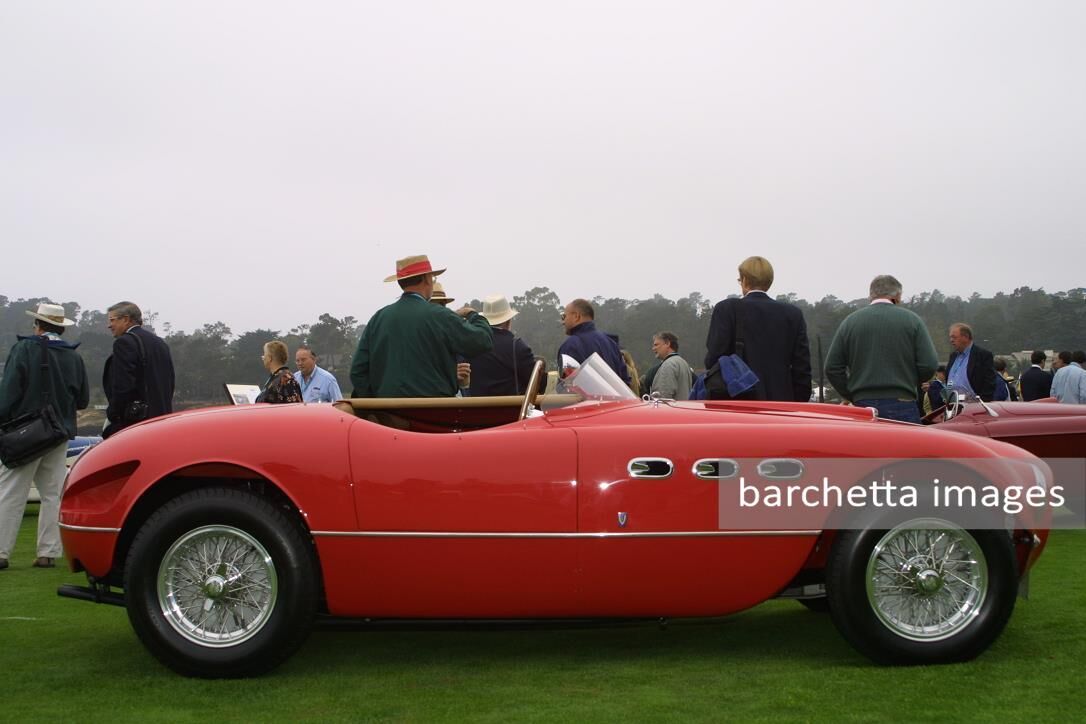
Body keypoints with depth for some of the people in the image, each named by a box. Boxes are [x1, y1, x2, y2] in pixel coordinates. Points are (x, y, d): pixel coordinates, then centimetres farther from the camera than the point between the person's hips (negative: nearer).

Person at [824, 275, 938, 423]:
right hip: (902, 405, -2)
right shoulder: (911, 319, 2)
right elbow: (929, 365, -3)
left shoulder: (850, 321, 6)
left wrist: (853, 397, 12)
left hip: (862, 406, 2)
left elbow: (832, 368, 5)